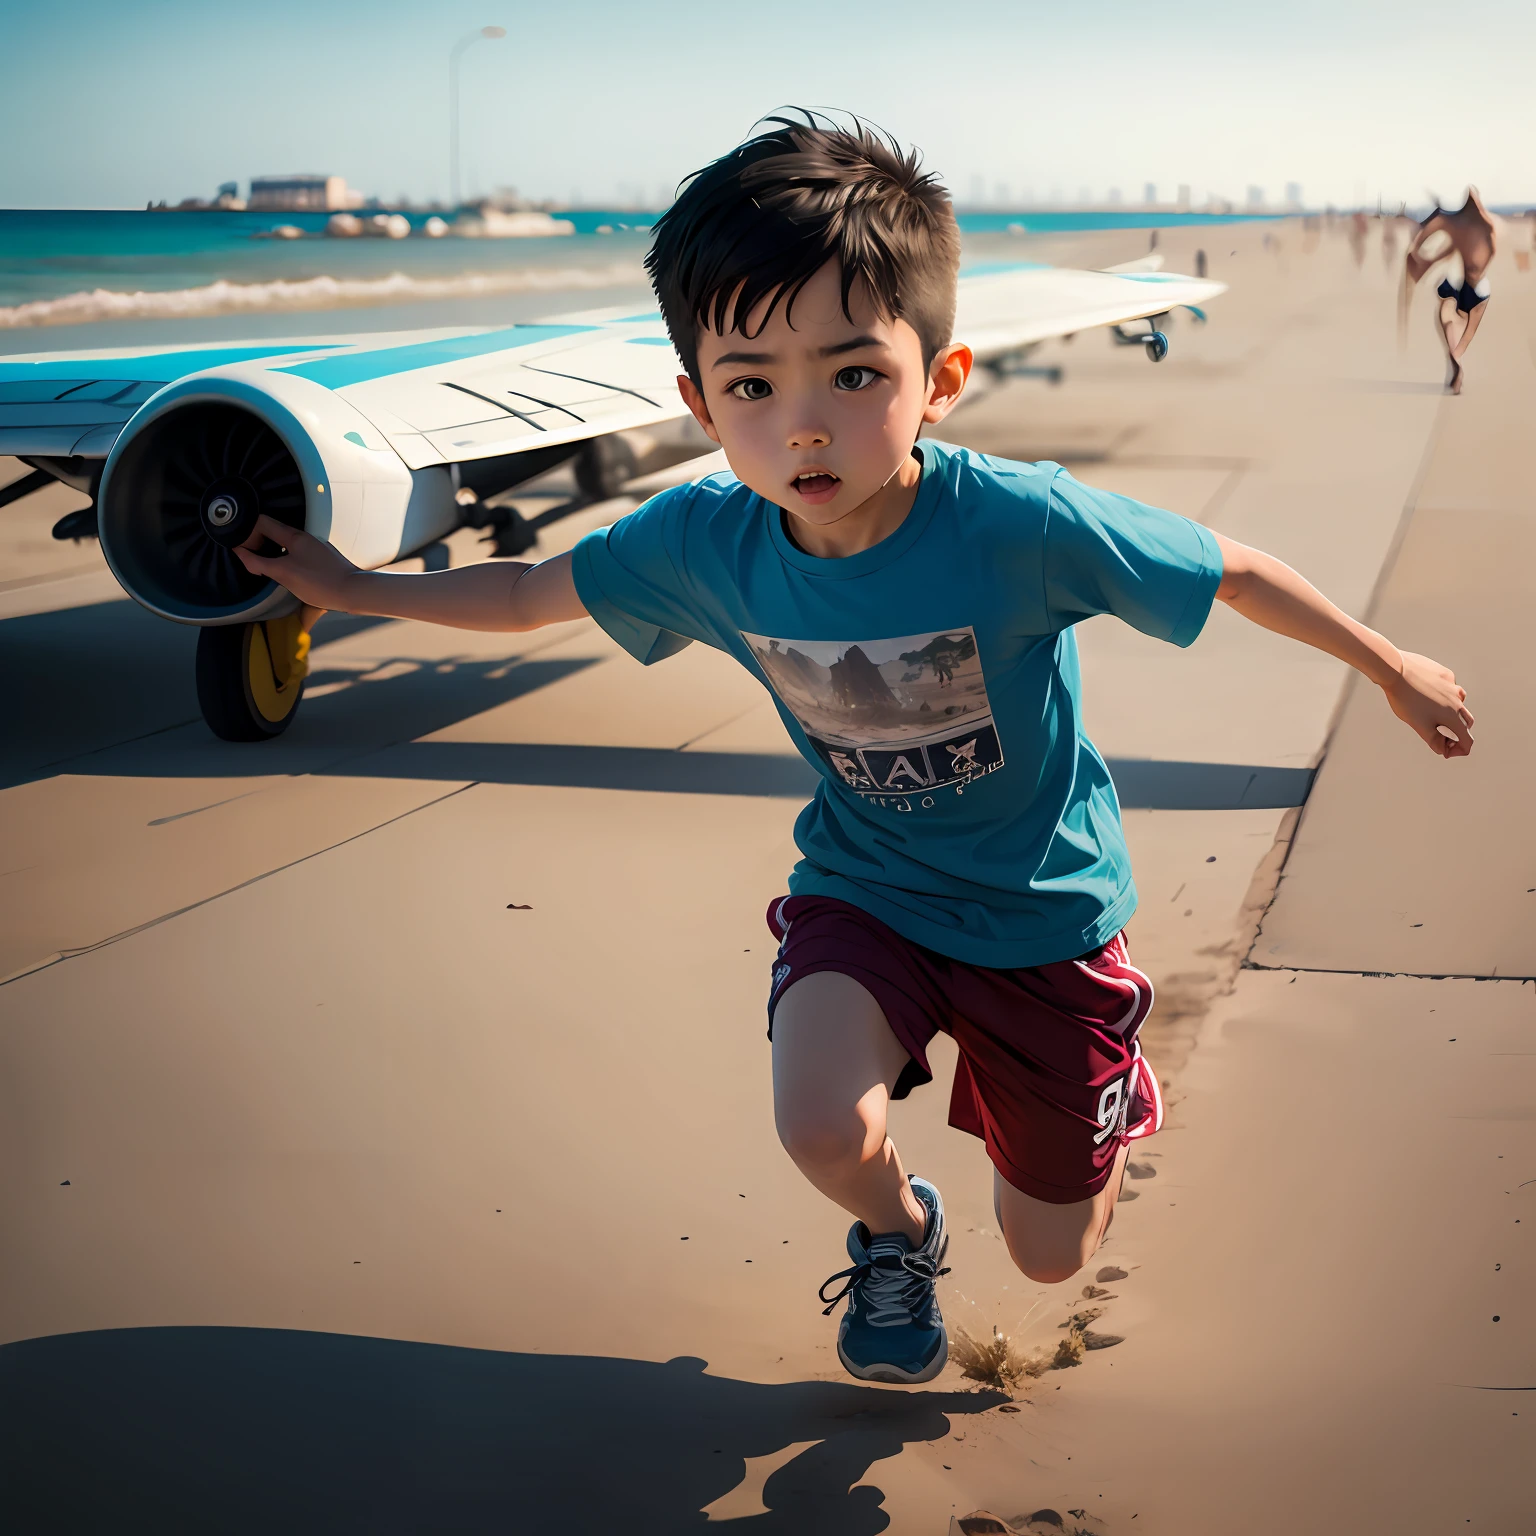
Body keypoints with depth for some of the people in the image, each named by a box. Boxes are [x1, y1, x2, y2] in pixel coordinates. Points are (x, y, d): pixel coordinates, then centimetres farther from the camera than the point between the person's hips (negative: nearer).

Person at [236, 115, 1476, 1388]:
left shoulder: (1020, 524, -33)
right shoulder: (702, 543, -20)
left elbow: (1233, 572, -17)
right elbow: (530, 592, -1)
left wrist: (1398, 674, -4)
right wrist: (351, 588, 5)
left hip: (1044, 913, -2)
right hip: (861, 890, 2)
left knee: (1051, 1255, 10)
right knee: (823, 1127, -27)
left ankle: (1115, 1096, 48)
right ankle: (897, 1233, 13)